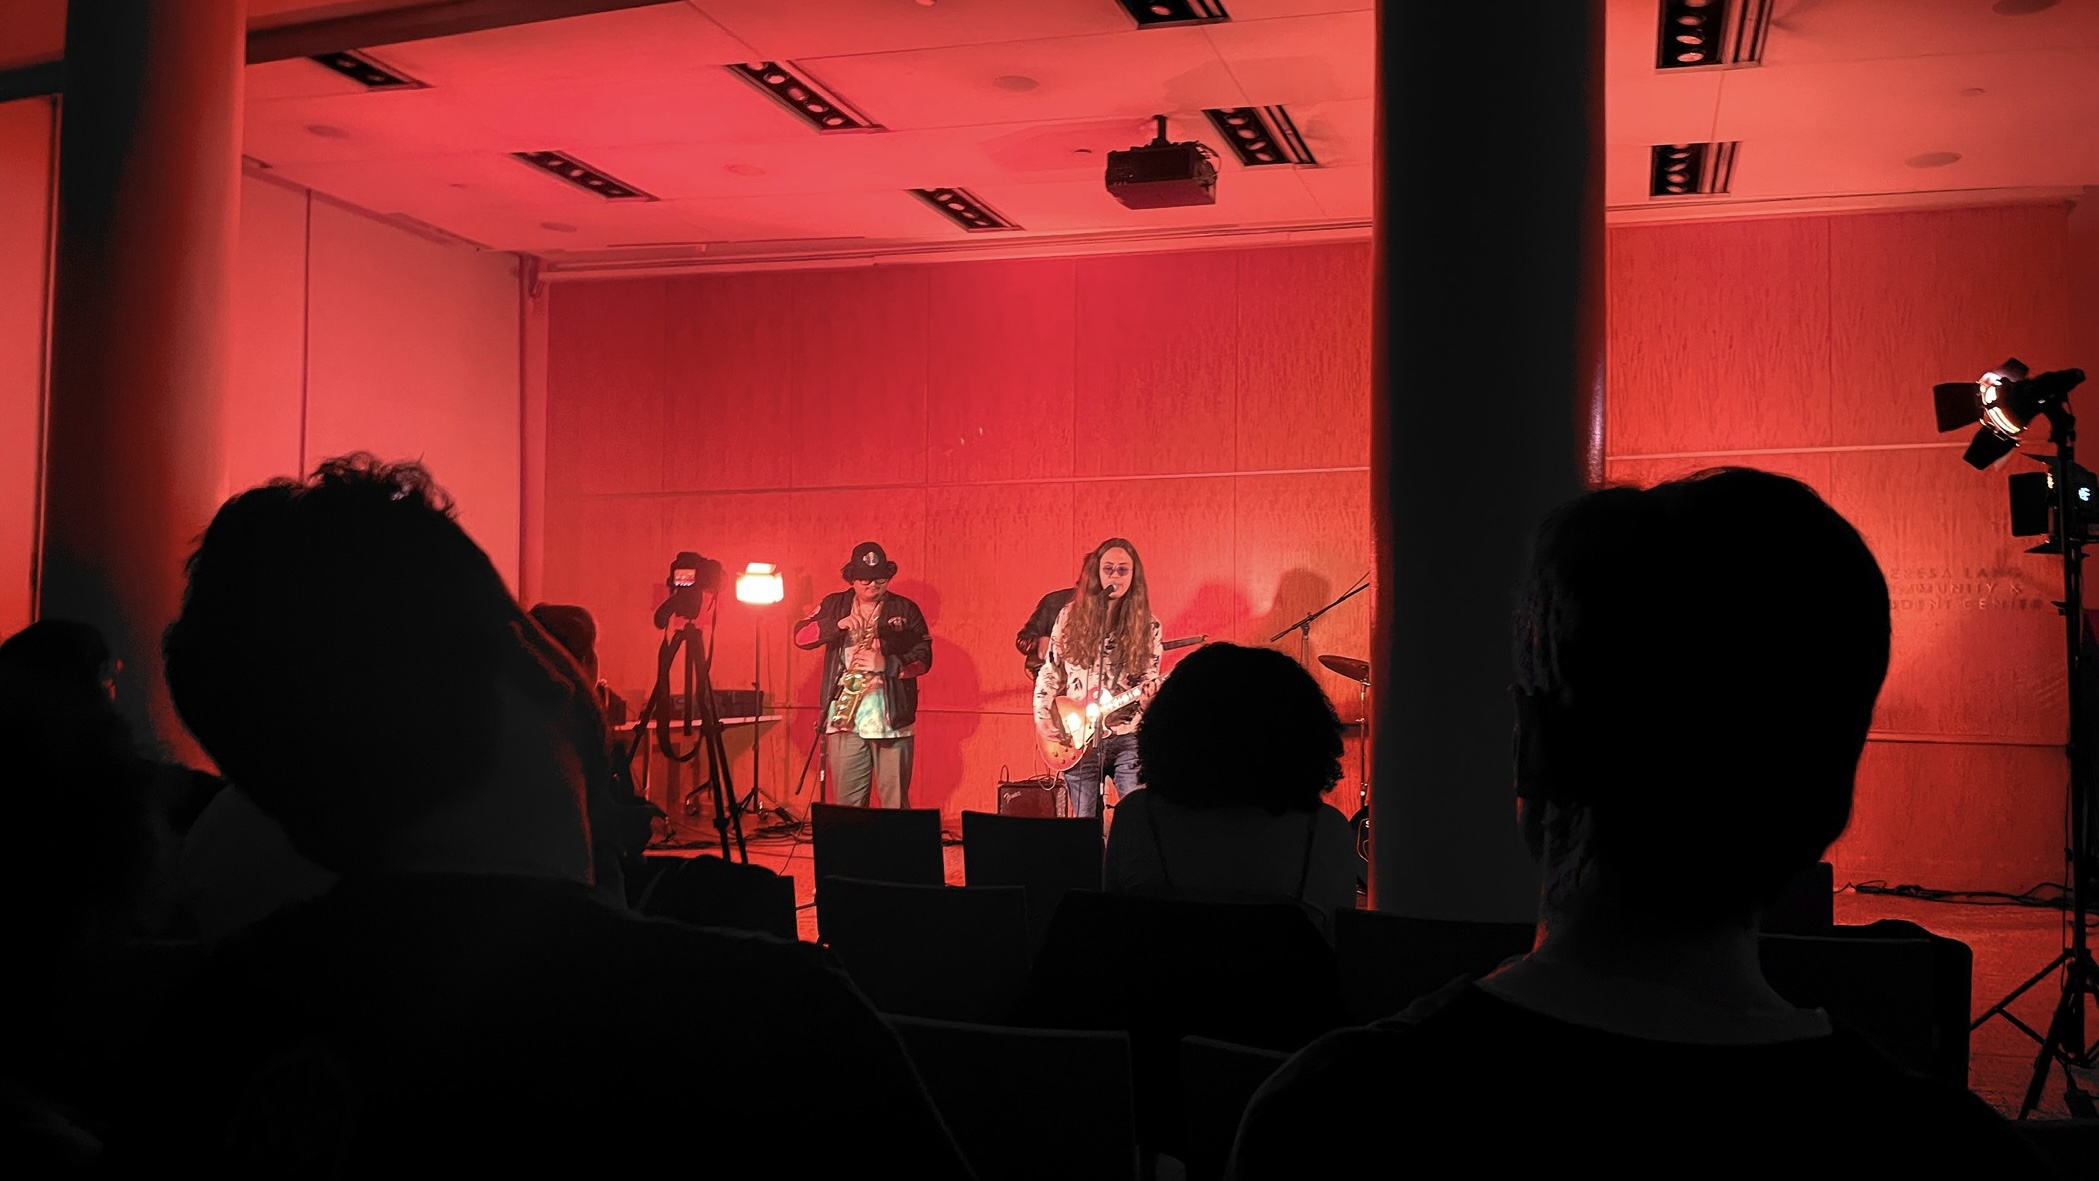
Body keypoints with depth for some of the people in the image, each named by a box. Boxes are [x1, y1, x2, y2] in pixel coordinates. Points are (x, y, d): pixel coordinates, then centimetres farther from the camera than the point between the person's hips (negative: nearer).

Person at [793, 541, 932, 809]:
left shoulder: (906, 610, 6)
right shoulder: (834, 605, 12)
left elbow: (923, 659, 2)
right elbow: (801, 637, 1)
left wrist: (886, 665, -15)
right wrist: (838, 624, -15)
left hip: (891, 720, -2)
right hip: (845, 719, 2)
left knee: (895, 803, 0)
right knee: (848, 803, 5)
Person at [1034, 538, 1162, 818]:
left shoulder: (1147, 625, 3)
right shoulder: (1071, 616, 5)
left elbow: (1151, 680, 6)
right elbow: (1049, 673, 10)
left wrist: (1148, 694, -16)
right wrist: (1042, 717, 0)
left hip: (1127, 736, -1)